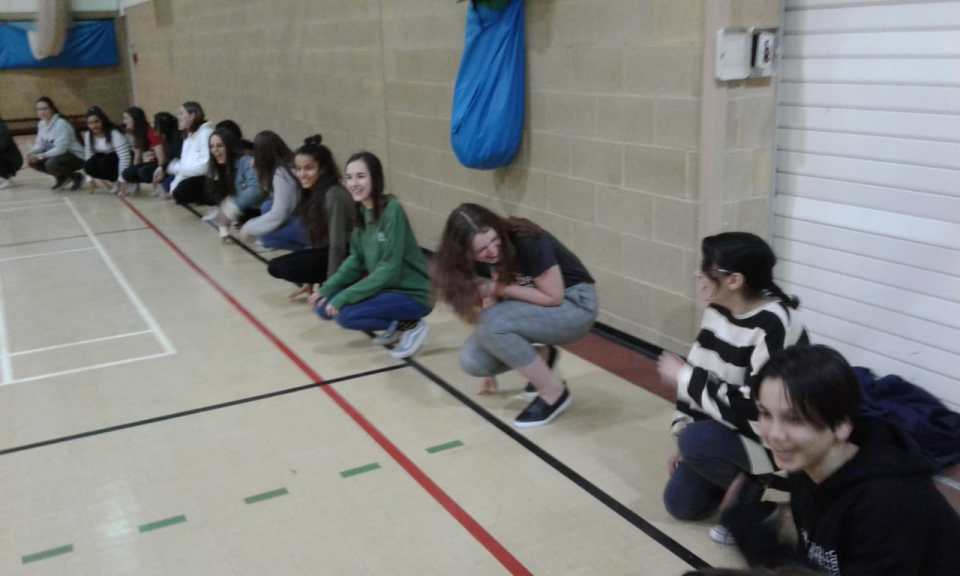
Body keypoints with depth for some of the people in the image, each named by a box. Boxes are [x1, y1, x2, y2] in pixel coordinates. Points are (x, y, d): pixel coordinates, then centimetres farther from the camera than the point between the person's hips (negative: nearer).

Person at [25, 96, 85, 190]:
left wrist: (41, 156, -31)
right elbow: (40, 144, 6)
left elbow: (61, 148, -29)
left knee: (51, 164, -33)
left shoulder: (61, 124, -23)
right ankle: (61, 177, 10)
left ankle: (76, 177, -7)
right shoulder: (41, 124, 2)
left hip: (75, 157, -8)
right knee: (32, 161, -6)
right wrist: (32, 153, -15)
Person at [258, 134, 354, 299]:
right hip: (326, 252, 9)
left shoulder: (333, 195, -22)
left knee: (282, 267, -15)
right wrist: (309, 282, 9)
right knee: (275, 266, 5)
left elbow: (337, 244, -23)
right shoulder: (310, 192, 4)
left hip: (347, 256, -9)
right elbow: (316, 238, 8)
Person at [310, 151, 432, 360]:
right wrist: (326, 289, -4)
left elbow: (389, 269, -25)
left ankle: (411, 326, -3)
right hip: (383, 286, 8)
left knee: (346, 314, -22)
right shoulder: (361, 210, 2)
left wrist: (344, 297, -23)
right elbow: (356, 261, 8)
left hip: (413, 294, -8)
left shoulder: (392, 210, -22)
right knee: (325, 305, 0)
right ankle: (395, 323, 10)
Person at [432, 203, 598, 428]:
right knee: (472, 360, -14)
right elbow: (490, 302, -3)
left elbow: (553, 297, -23)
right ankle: (537, 363, 11)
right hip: (532, 309, 6)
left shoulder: (529, 242, -29)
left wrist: (501, 288, -22)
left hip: (574, 305, -6)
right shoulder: (482, 260, -10)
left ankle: (553, 393, -13)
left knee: (493, 324, -30)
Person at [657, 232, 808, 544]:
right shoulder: (718, 310, -5)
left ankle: (759, 499, -6)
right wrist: (683, 436, 1)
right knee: (680, 502, 3)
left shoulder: (774, 327, -30)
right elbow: (699, 372, 5)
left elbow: (754, 409, -34)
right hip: (732, 430, 8)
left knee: (698, 441, -31)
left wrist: (683, 377, -26)